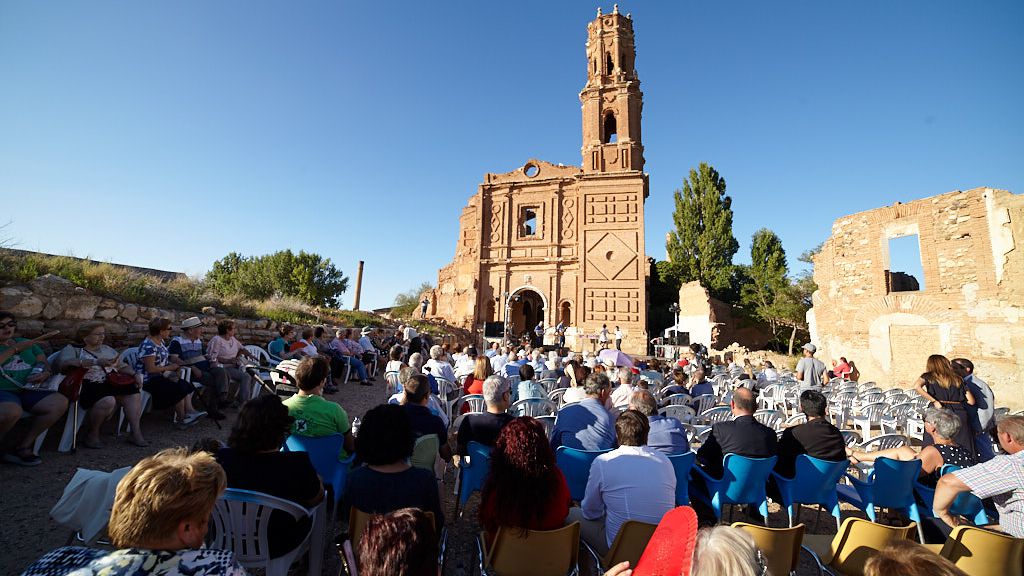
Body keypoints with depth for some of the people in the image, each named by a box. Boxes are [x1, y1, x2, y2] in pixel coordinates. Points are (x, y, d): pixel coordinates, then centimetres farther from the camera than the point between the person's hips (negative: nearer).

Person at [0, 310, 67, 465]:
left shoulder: (27, 343, 20)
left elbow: (45, 365, 16)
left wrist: (44, 374, -5)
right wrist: (15, 349, -12)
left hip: (26, 391, 4)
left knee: (60, 402, -25)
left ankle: (23, 447, -13)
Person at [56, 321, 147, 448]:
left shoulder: (107, 349, 21)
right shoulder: (72, 349, 3)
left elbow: (122, 366, 23)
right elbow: (64, 363, -19)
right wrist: (96, 362, -29)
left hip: (110, 384, 6)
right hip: (87, 387, -6)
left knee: (134, 393, -20)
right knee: (108, 400, -34)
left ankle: (136, 433, -16)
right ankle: (91, 435, -10)